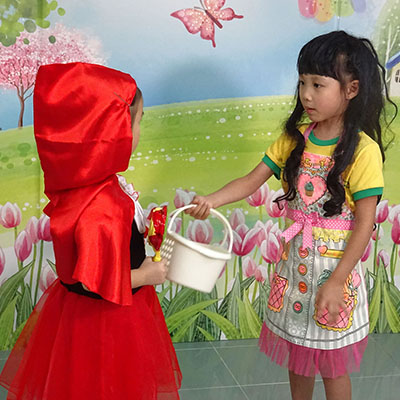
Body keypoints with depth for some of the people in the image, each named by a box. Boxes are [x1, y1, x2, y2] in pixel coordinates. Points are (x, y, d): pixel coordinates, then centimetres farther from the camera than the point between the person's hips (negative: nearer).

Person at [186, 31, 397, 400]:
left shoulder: (363, 150, -18)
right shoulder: (295, 138, 0)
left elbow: (365, 222, -16)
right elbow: (252, 180, -1)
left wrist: (336, 282, -17)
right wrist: (212, 200, -18)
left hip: (336, 262, -5)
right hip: (295, 259, 5)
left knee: (332, 364, 9)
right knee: (296, 350, 20)